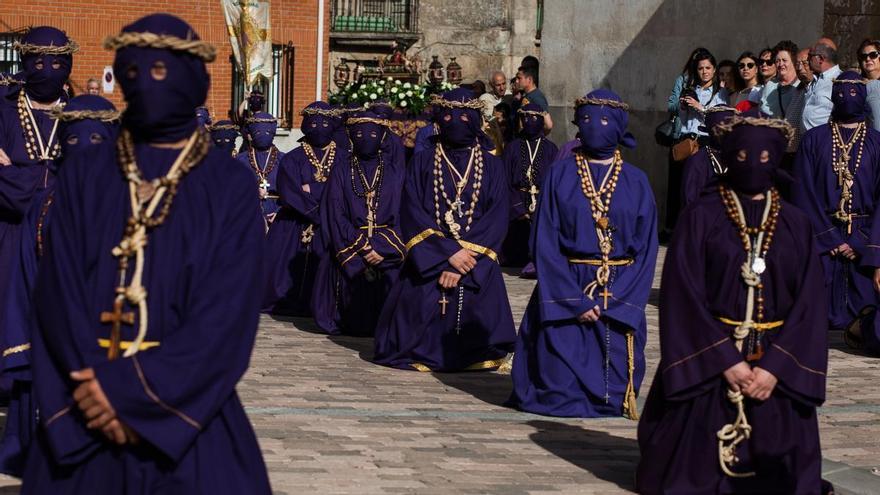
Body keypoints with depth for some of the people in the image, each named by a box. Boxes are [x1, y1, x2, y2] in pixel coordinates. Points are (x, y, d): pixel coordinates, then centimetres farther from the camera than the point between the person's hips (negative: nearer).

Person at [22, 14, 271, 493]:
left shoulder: (230, 187, -2)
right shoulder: (83, 176, 4)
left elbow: (229, 311, -10)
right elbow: (58, 292, -2)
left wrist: (132, 391, -17)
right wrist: (96, 383, -16)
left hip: (187, 411, -1)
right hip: (85, 415, 2)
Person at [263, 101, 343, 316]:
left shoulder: (342, 159, 9)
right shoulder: (292, 160, 4)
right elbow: (291, 196, -8)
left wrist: (312, 190, -11)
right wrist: (321, 215, -12)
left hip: (329, 232, 0)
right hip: (295, 229, 0)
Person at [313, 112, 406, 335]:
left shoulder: (394, 171, 9)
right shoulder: (341, 172, 9)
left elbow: (402, 215, 2)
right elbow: (335, 216, 0)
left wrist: (383, 248, -12)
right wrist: (362, 250, -12)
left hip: (388, 248, 0)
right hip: (350, 248, 0)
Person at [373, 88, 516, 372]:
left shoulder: (491, 166, 9)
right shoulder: (422, 163, 9)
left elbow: (497, 219, -1)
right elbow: (412, 213, -1)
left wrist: (462, 259, -14)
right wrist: (448, 252, -15)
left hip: (476, 264, 0)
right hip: (428, 261, 0)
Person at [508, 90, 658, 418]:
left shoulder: (636, 182, 5)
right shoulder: (560, 175, 2)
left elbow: (646, 250, 2)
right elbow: (545, 243, -3)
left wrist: (613, 303, -11)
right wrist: (575, 301, -14)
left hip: (620, 299, 1)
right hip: (564, 290, -1)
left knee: (612, 397, -1)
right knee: (559, 391, -7)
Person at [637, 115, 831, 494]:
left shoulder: (796, 226, 5)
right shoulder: (701, 218, -3)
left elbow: (808, 303, 0)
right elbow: (683, 296, -8)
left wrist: (775, 366, -13)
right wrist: (726, 361, -14)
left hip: (777, 361, 2)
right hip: (708, 356, -2)